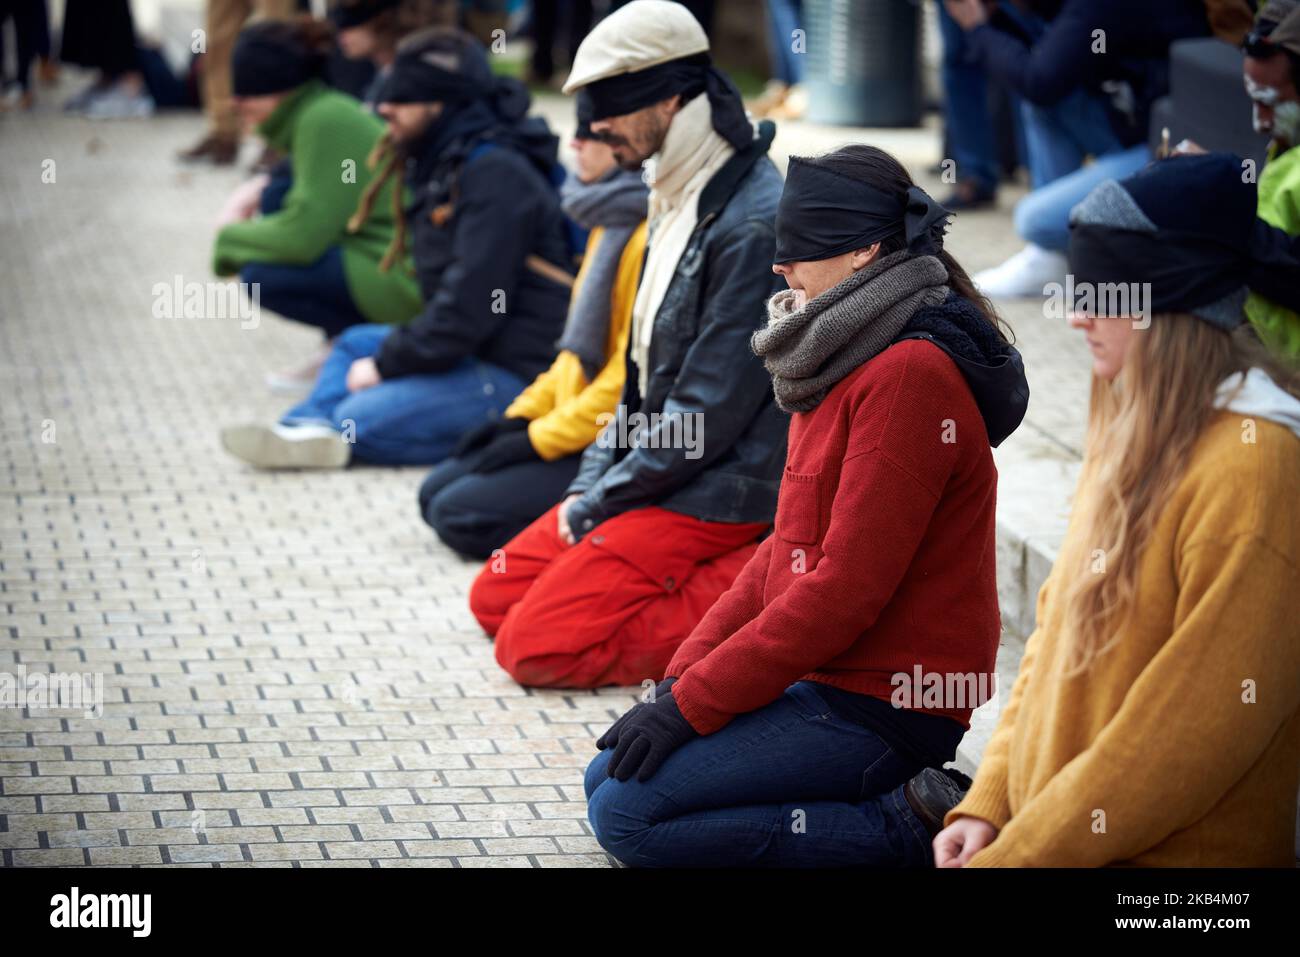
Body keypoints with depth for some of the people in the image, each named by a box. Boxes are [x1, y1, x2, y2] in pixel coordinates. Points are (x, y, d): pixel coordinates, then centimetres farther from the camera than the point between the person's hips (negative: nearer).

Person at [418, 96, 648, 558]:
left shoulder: (651, 237, -21)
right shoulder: (611, 222, 12)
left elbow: (632, 375, -23)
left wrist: (541, 438, -17)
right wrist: (524, 415, 9)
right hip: (577, 426, 10)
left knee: (458, 516, -15)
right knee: (436, 494, 9)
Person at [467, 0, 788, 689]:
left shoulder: (751, 226, -22)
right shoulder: (679, 200, 11)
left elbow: (708, 413, -22)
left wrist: (596, 504, -13)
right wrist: (591, 482, 6)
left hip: (718, 496, -10)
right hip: (654, 474, 10)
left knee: (538, 645, -15)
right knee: (495, 597, 11)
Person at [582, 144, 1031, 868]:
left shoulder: (910, 375, -19)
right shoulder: (850, 361, 13)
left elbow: (846, 586, -22)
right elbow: (789, 550, 16)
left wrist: (694, 703, -19)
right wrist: (684, 672, 6)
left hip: (881, 702, -10)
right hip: (824, 673, 10)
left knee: (630, 814, -15)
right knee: (608, 776, 10)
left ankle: (909, 831, -10)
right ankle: (891, 794, 8)